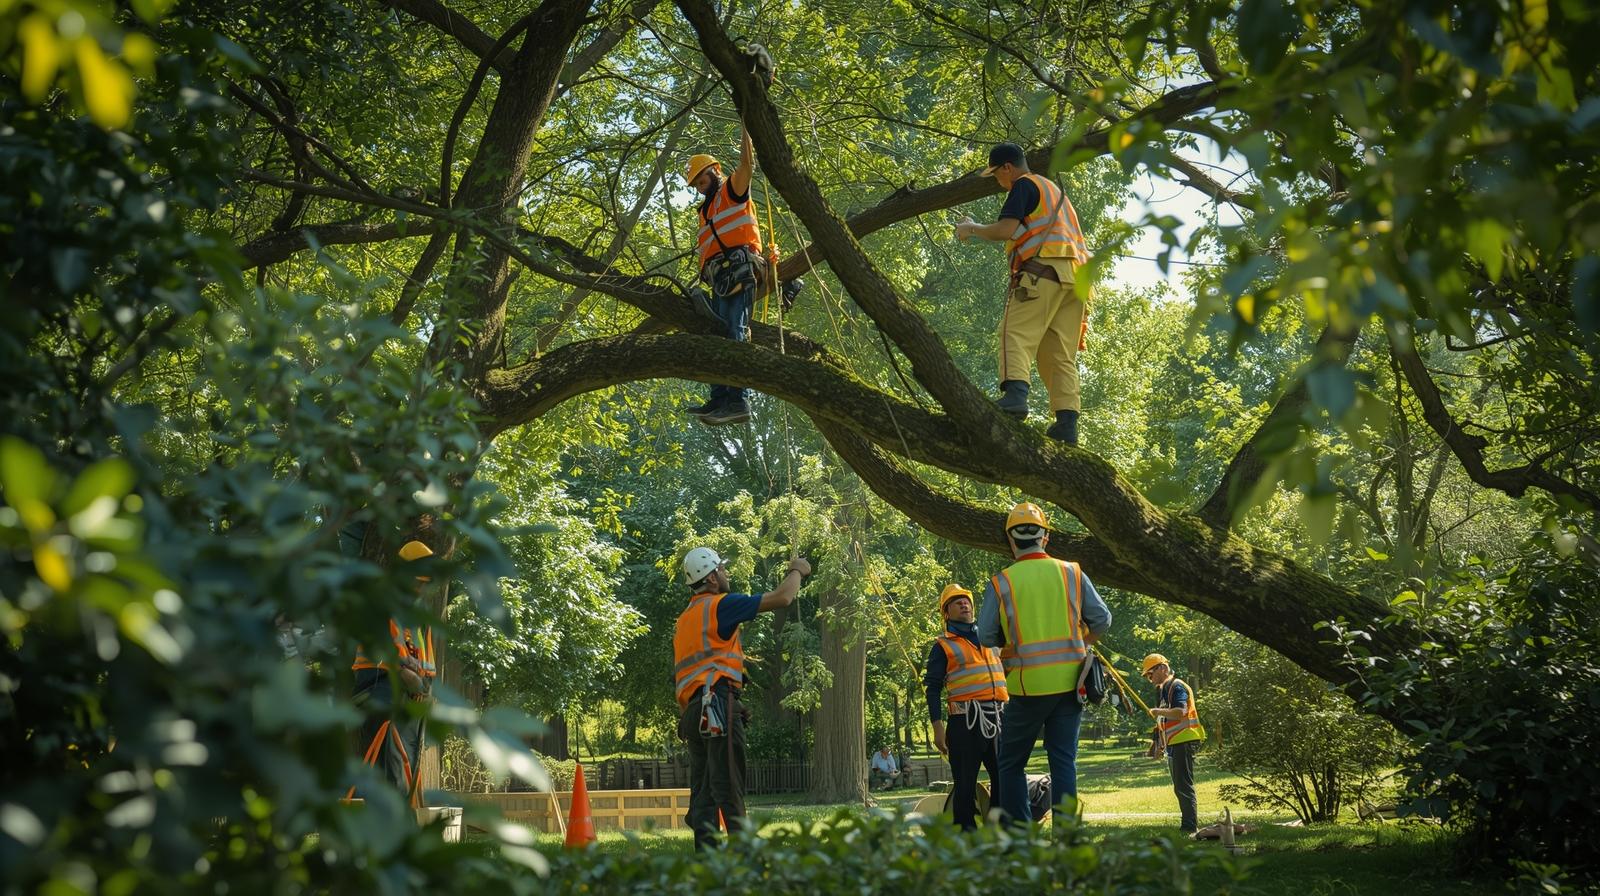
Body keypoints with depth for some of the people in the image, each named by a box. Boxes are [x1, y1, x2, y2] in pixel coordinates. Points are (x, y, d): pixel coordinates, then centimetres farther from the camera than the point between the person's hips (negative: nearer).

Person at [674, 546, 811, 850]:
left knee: (703, 790, 5)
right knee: (729, 788, -13)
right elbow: (781, 598, -4)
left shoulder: (683, 619, 23)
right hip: (719, 704, -8)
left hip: (693, 708, 8)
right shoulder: (719, 605, -3)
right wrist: (797, 571, 14)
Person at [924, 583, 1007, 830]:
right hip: (966, 720, -5)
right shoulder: (943, 646, 6)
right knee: (965, 782, -4)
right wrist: (937, 727, -9)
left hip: (999, 717, 5)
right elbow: (933, 689, 1)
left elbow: (1006, 677, 25)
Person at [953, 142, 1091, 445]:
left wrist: (971, 228, 7)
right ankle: (1067, 423, -9)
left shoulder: (1024, 185, 5)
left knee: (1016, 333, -16)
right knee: (1061, 354, 2)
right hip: (1074, 276, 8)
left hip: (1042, 269, -8)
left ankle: (1015, 394, -38)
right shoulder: (1055, 190, 33)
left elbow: (1006, 230, -7)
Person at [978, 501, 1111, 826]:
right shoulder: (1072, 574, 2)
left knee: (1011, 763, 10)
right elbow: (1102, 619, 4)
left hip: (1027, 686, -2)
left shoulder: (1000, 583, -5)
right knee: (1064, 760, 7)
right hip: (1069, 682, 2)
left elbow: (986, 637, -3)